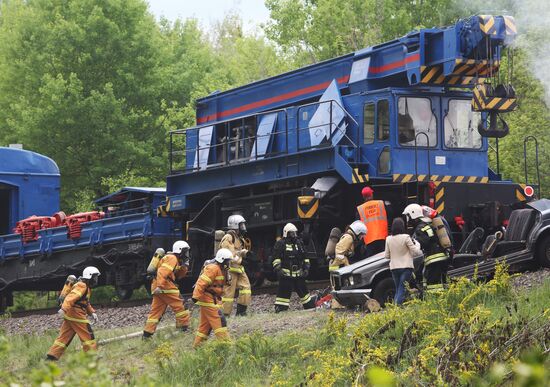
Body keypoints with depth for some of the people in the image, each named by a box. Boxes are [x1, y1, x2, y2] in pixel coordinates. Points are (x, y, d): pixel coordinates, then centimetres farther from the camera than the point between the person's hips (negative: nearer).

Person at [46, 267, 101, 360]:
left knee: (64, 337, 7)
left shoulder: (86, 287, 23)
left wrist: (92, 313, 22)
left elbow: (86, 303, 33)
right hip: (76, 314, -10)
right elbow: (71, 297, -25)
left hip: (69, 314, 10)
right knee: (88, 335, -3)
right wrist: (64, 309, -36)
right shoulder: (82, 286, -11)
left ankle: (51, 356, 3)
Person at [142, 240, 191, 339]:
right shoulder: (172, 258, -7)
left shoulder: (175, 260, 25)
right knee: (179, 307, -2)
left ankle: (147, 333, 4)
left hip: (158, 288, 10)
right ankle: (184, 328, 1)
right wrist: (160, 285, -30)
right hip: (165, 287, -10)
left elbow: (178, 275, 27)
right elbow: (162, 272, -21)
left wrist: (185, 267, 12)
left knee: (155, 311, 7)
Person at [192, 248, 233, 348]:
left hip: (213, 300, 10)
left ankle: (197, 346, 18)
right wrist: (196, 296, -28)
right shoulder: (213, 268, -18)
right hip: (209, 300, -10)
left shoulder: (221, 269, 15)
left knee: (205, 324, 13)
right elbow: (201, 282, -25)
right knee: (219, 321, -10)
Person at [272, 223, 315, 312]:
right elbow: (276, 258, -7)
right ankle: (280, 309, -6)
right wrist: (278, 269, -18)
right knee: (284, 292, -8)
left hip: (299, 274, 6)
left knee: (303, 291, 15)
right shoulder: (280, 244, -3)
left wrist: (306, 268, 12)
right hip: (286, 274, -6)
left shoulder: (299, 243, 16)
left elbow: (305, 257, 22)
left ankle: (310, 306, 25)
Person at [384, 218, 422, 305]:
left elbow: (386, 256, 10)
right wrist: (417, 244, 13)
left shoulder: (388, 239, 4)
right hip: (406, 267, -5)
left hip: (394, 268, 5)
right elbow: (416, 252, -5)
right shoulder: (406, 237, -10)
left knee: (398, 290, 15)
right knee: (402, 290, -5)